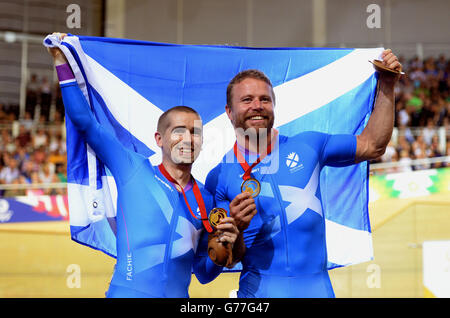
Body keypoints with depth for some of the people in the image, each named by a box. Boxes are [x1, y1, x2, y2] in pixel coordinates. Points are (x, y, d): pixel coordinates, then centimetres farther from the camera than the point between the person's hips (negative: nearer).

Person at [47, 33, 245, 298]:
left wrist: (225, 247, -5)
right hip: (126, 292, -3)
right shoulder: (134, 170, 1)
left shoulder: (206, 200, 8)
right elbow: (85, 123, 4)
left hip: (178, 296, 3)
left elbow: (204, 273, 13)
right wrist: (63, 63, 4)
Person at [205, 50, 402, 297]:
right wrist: (235, 228, -21)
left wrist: (386, 86, 10)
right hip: (259, 290, -2)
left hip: (318, 288, 2)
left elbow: (372, 146, 15)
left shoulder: (307, 146, 7)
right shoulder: (219, 177, 1)